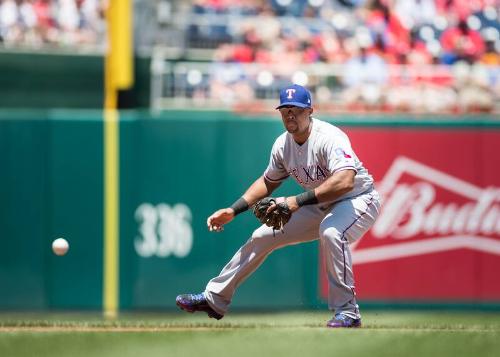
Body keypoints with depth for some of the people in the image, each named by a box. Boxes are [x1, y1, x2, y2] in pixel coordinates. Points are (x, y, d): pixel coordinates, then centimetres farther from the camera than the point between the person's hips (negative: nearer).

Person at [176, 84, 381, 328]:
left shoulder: (329, 138, -29)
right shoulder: (282, 144, -5)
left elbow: (345, 181, -46)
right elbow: (268, 182, 14)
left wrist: (298, 201, -49)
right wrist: (233, 210, 3)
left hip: (359, 200, -8)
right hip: (320, 206, 8)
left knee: (330, 232, -39)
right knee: (262, 237, 6)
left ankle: (347, 312, -31)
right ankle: (214, 299, 20)